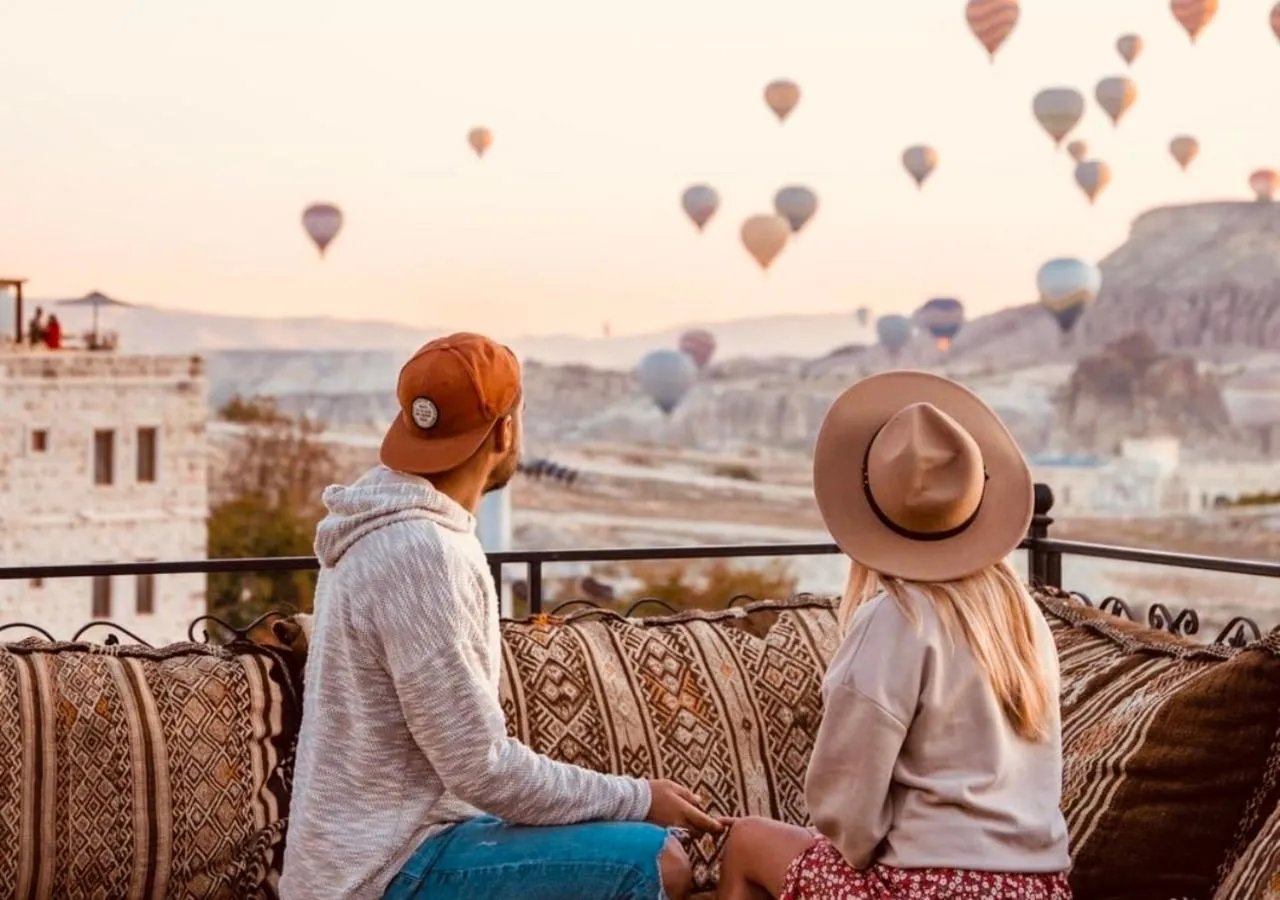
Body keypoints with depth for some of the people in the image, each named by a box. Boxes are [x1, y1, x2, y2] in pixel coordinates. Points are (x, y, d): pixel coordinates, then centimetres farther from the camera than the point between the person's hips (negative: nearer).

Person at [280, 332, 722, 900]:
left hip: (377, 845, 10)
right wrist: (637, 800, -11)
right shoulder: (420, 553, -21)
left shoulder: (389, 531, 11)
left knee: (644, 849, 15)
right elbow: (482, 768, -21)